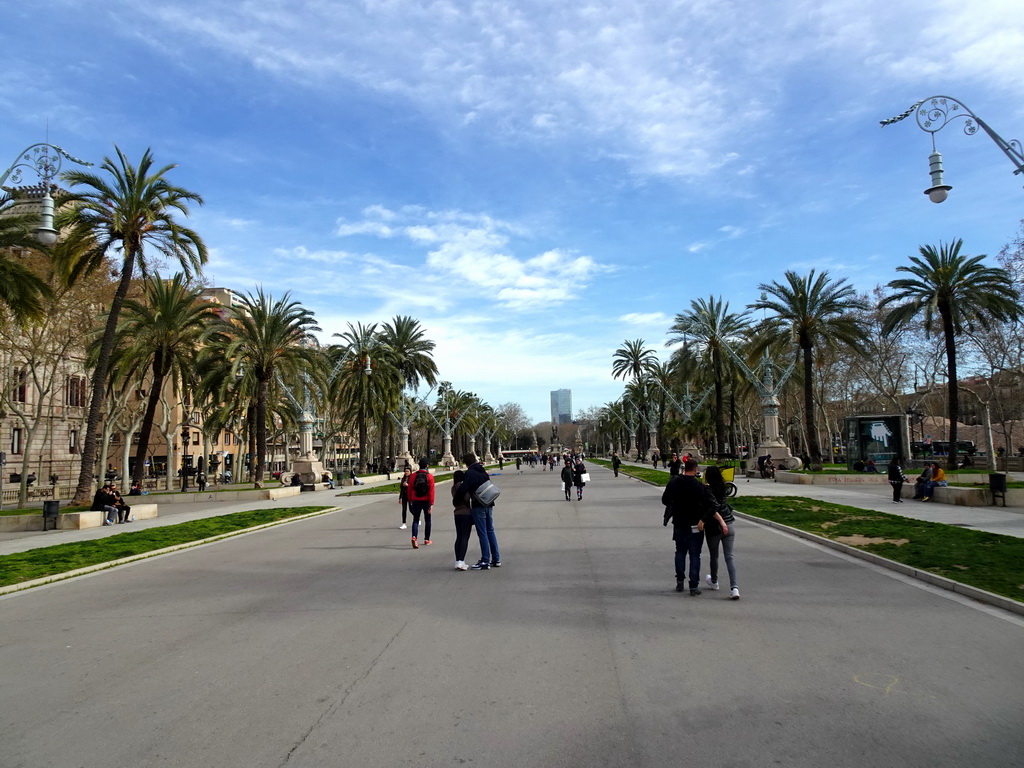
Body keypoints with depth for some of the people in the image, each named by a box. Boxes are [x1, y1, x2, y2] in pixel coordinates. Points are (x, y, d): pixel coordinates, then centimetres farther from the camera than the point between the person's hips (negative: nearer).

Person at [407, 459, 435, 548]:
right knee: (427, 520, 13)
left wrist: (410, 501, 14)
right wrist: (432, 504, -13)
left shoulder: (413, 475, 0)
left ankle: (414, 537, -20)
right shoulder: (430, 476, -8)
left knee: (415, 520, 3)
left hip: (416, 501, 1)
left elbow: (410, 489, 4)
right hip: (426, 501, -1)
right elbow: (431, 491, -14)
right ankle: (427, 540, 21)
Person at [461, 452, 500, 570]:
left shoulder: (469, 473, -10)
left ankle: (485, 562, 0)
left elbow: (463, 489, -17)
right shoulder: (483, 471, 13)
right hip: (489, 505, 7)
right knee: (490, 531, 14)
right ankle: (496, 559, 18)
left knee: (482, 534, -3)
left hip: (478, 506, -7)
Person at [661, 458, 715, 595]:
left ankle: (680, 581, 21)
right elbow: (711, 505, -20)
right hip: (695, 526, -3)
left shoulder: (673, 482, -6)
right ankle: (694, 586, 6)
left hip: (679, 524, 3)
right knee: (695, 555, 5)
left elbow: (665, 500, 3)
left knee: (680, 552, 19)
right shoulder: (700, 486, -17)